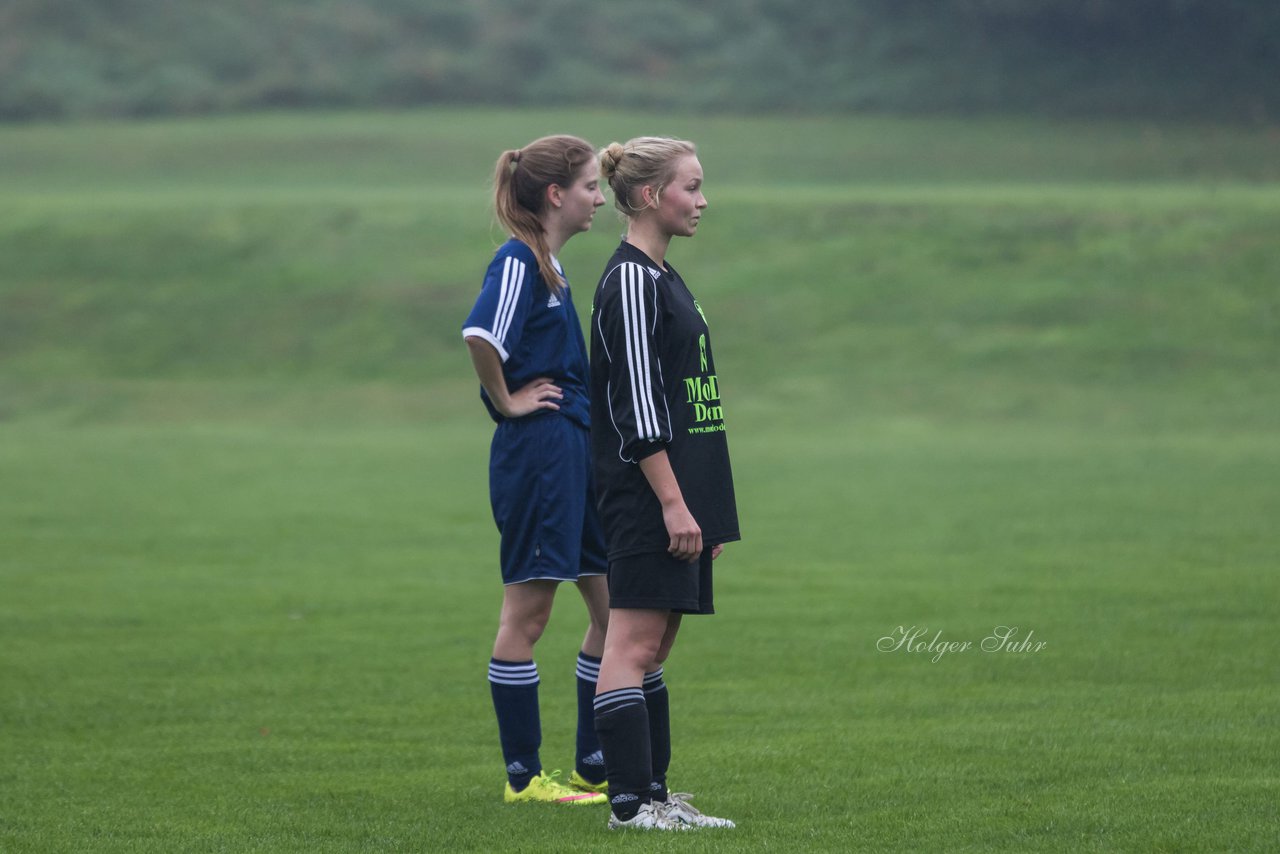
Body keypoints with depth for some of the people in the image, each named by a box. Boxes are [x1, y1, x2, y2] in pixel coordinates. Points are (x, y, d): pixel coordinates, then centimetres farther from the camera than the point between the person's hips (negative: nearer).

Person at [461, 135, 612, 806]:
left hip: (575, 451, 10)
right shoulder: (517, 263, -14)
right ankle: (522, 776, 4)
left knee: (614, 606, 11)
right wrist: (508, 401, -17)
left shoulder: (547, 264, 15)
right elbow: (481, 336, -30)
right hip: (535, 452, -10)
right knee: (527, 613, -2)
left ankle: (594, 765, 18)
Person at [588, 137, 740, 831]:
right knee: (635, 642, -8)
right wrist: (673, 502, -21)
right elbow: (636, 404, -18)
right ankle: (630, 801, -9)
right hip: (644, 491, -10)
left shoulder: (661, 278, 17)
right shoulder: (629, 281, -13)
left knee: (655, 645, 11)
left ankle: (654, 793, 14)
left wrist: (706, 508, 21)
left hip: (678, 493, 10)